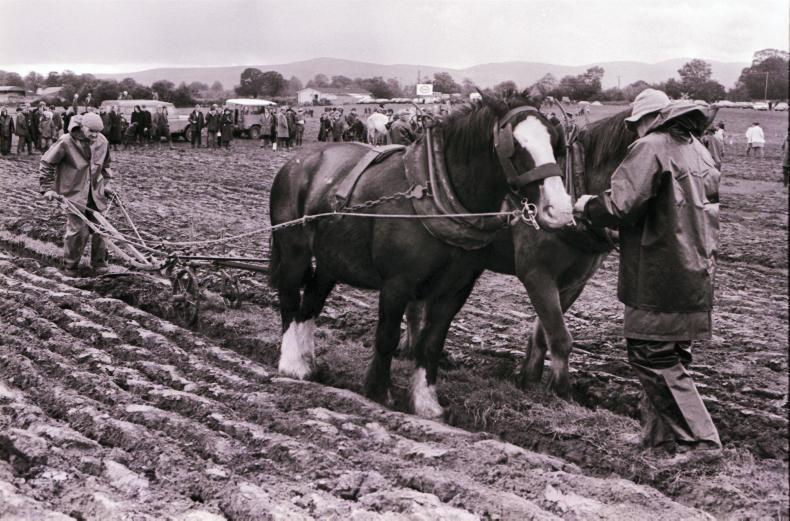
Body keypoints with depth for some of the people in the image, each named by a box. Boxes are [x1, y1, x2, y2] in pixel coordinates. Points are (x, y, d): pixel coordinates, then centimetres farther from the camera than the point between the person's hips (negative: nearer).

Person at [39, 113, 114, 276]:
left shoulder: (102, 142, -2)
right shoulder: (66, 143, -17)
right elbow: (46, 163, -7)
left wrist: (107, 183, 13)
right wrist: (47, 188, -9)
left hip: (95, 194, 5)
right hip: (74, 194, -5)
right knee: (78, 229, -8)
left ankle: (99, 262, 22)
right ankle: (70, 266, 11)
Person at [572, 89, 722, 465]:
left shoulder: (651, 148, -12)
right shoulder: (699, 152, 16)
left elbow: (620, 206, -19)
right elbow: (712, 206, 23)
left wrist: (586, 206, -1)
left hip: (659, 276, -9)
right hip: (697, 272, 9)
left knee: (653, 356, -3)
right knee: (670, 355, 17)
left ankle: (699, 440, -4)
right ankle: (660, 432, 27)